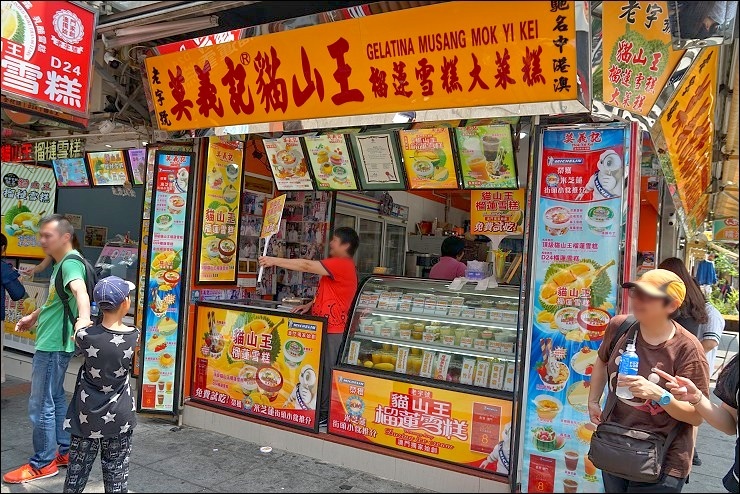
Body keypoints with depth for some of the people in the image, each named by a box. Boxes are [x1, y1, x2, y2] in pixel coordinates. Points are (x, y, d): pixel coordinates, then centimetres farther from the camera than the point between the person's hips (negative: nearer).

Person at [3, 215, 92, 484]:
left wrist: (83, 319, -57)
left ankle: (43, 463, 13)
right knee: (55, 398, 18)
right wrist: (34, 317, 35)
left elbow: (80, 292, -41)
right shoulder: (61, 263, 13)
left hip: (53, 344, -10)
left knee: (40, 405, 0)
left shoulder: (71, 262, -20)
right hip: (52, 342, 10)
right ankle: (64, 451, 29)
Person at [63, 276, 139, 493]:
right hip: (118, 417, 0)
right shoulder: (134, 336, -13)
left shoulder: (84, 336, -17)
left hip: (86, 415, 0)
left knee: (78, 467, 16)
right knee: (116, 469, 12)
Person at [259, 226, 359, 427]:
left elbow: (307, 266, -18)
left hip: (333, 329, -10)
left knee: (327, 370, -3)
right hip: (325, 326, 10)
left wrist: (274, 261, -12)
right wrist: (310, 304, 10)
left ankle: (326, 414, 5)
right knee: (322, 369, 13)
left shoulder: (342, 264, -15)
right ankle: (323, 410, 20)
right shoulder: (340, 265, 19)